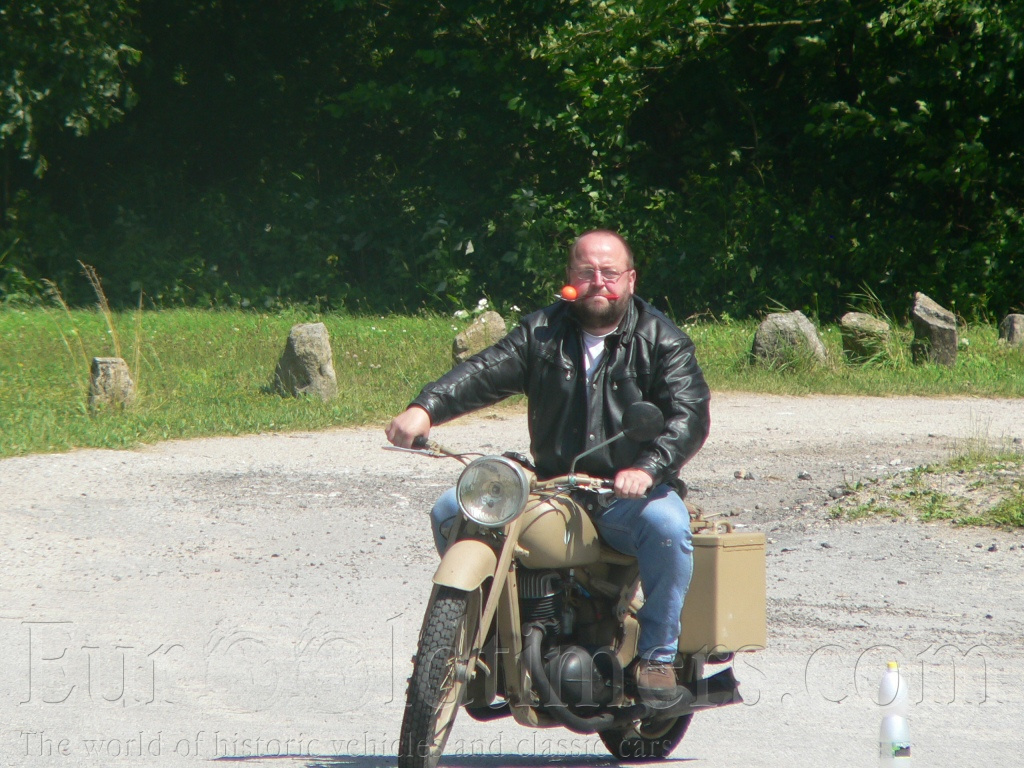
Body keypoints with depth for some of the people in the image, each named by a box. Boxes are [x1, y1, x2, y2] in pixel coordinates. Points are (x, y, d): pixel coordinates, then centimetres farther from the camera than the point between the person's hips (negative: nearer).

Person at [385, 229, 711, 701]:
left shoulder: (662, 341, 3)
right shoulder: (542, 333, 11)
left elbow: (690, 414, -11)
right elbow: (486, 372, -2)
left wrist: (647, 469, -31)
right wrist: (426, 408, -22)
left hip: (629, 493, -3)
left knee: (666, 524, -36)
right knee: (452, 511, -12)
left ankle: (658, 654, -21)